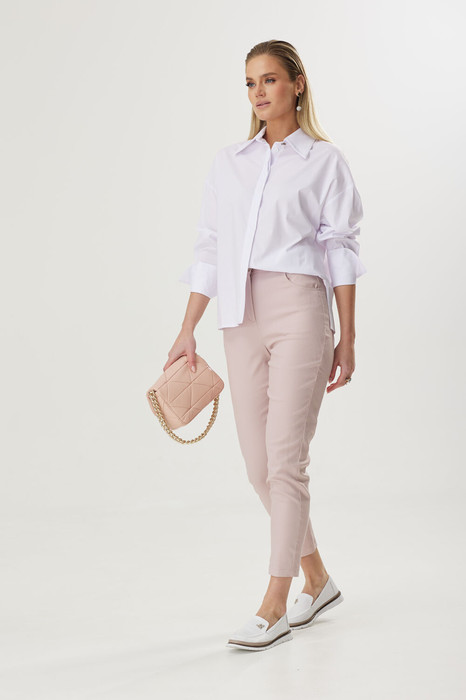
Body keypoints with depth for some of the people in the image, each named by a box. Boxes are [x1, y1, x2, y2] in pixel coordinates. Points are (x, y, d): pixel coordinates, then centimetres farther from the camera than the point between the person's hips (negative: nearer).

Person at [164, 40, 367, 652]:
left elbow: (340, 250, 1)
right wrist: (188, 332, 8)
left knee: (285, 457, -7)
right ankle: (317, 581, 24)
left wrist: (347, 338, -3)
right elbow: (209, 251, 13)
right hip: (241, 317, 5)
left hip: (299, 309, -5)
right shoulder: (227, 164, 15)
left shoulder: (324, 160, 4)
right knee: (258, 462, 7)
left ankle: (273, 607, 0)